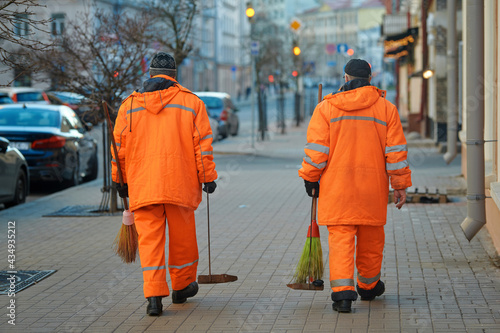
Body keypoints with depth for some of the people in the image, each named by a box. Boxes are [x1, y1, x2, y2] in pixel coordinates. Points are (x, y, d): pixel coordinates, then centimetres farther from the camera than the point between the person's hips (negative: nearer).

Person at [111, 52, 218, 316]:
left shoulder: (129, 104, 8)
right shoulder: (190, 102, 3)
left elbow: (118, 145, 9)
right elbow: (203, 143, -1)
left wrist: (120, 181, 16)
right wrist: (208, 176, 4)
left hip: (142, 185, 1)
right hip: (180, 184, -1)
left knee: (150, 239, 1)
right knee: (182, 235, 15)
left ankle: (154, 295, -10)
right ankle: (182, 286, 30)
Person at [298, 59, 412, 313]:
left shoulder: (326, 107, -1)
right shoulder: (386, 108, 3)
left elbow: (316, 148, -3)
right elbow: (396, 151, 2)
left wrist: (311, 178, 8)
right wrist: (400, 185, 7)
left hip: (337, 187, -1)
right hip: (373, 187, 1)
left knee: (340, 237, -2)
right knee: (371, 239, 17)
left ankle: (342, 291, -15)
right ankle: (368, 286, 33)